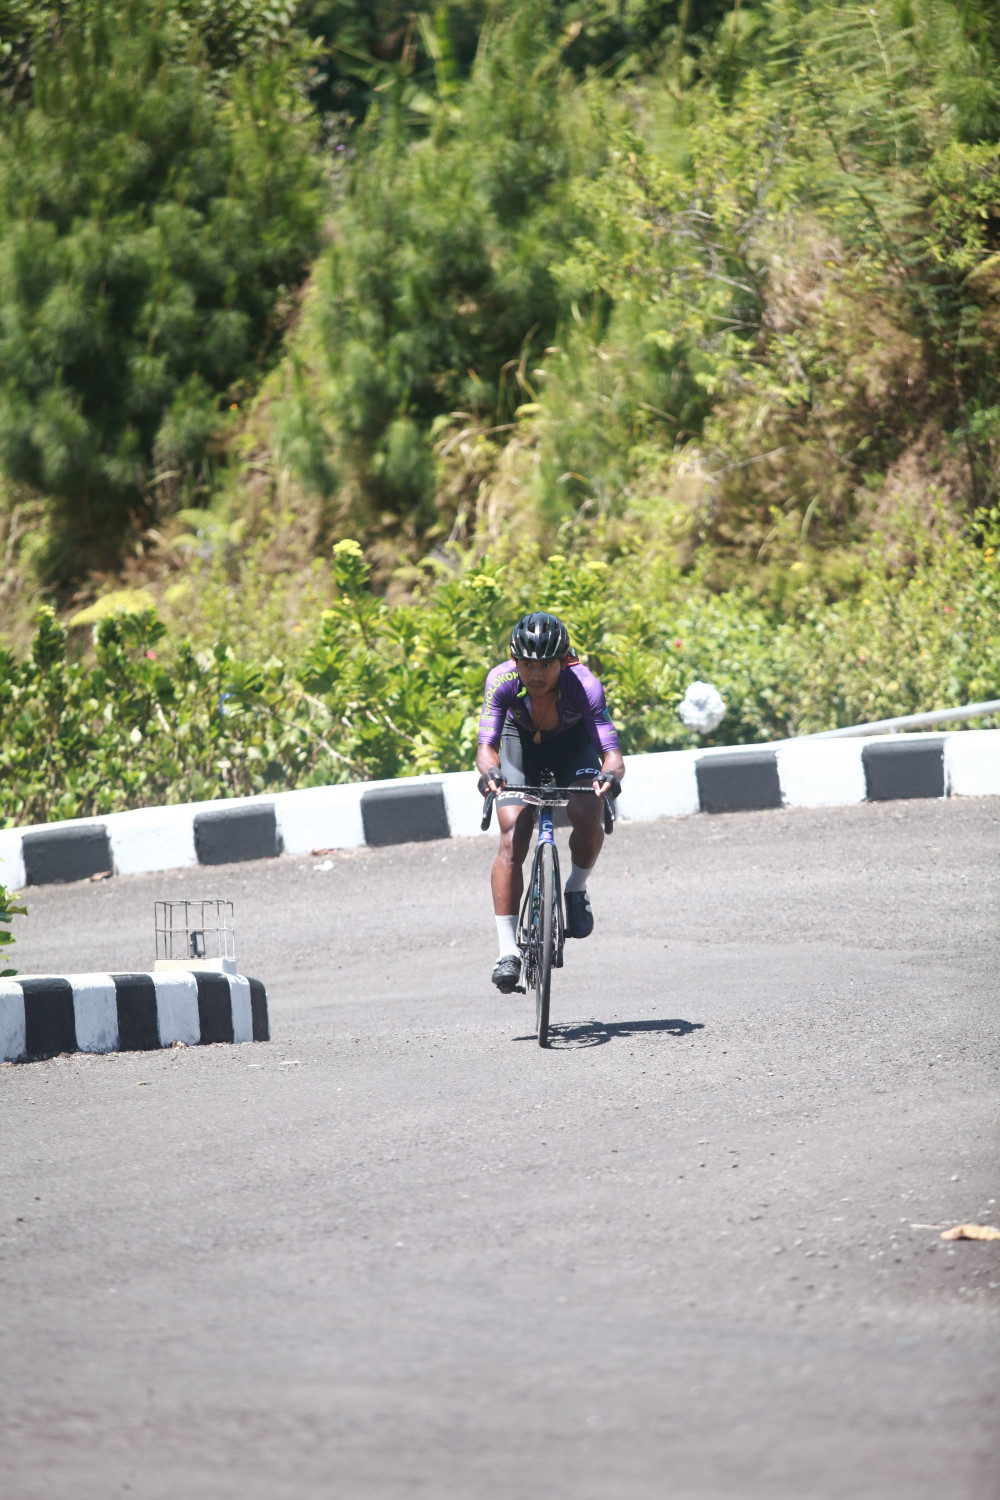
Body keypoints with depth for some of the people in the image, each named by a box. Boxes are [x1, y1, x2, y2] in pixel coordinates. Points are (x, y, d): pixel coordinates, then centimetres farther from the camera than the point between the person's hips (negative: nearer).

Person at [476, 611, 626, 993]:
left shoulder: (585, 686, -36)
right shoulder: (502, 681, -33)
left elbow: (611, 752, -39)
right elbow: (487, 746, -36)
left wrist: (611, 774, -62)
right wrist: (488, 771, -59)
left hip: (574, 743, -1)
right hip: (521, 741, 1)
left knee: (587, 818, -28)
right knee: (512, 840, -15)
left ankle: (576, 890, 3)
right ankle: (508, 952, -12)